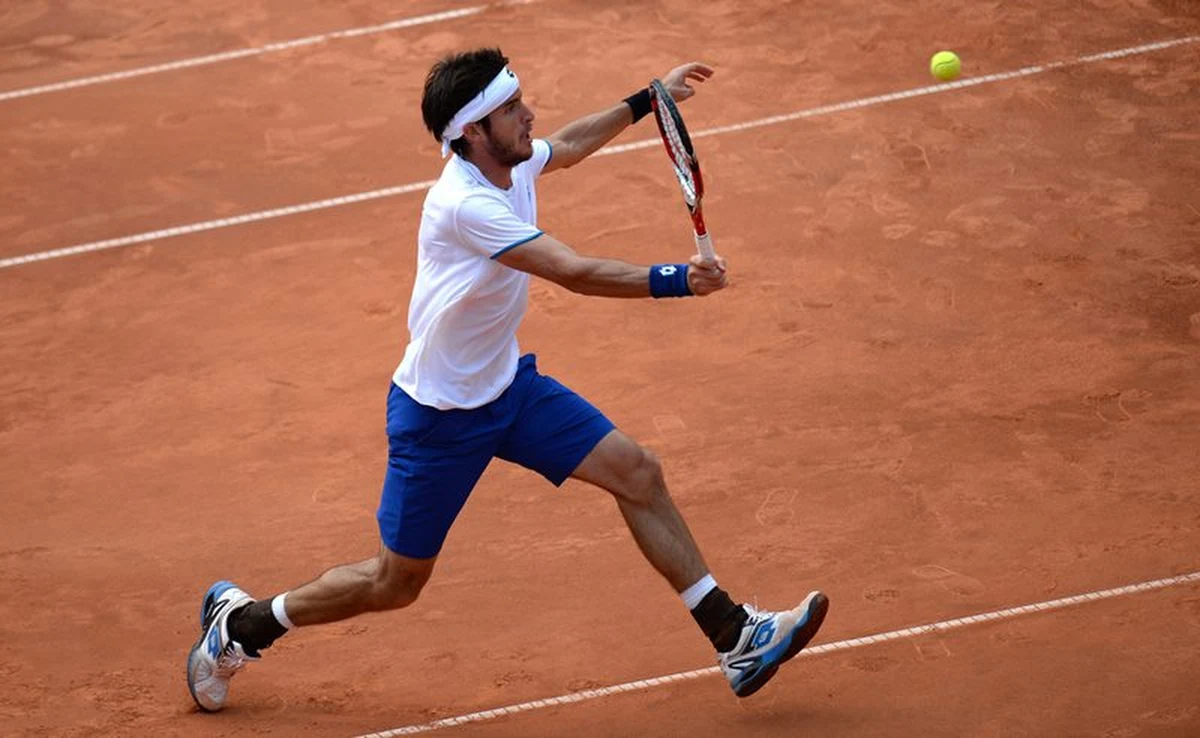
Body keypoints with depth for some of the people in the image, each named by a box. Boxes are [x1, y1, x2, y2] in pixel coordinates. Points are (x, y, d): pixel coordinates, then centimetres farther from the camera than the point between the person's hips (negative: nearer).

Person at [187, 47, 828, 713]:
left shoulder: (512, 162, -6)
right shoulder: (465, 206, -32)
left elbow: (567, 146, 21)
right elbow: (575, 273, -37)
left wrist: (648, 98, 23)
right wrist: (674, 280, -37)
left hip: (508, 384, 8)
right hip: (440, 416, -8)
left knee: (637, 473, -3)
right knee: (395, 584, 5)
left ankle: (736, 640, 3)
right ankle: (240, 622, 27)